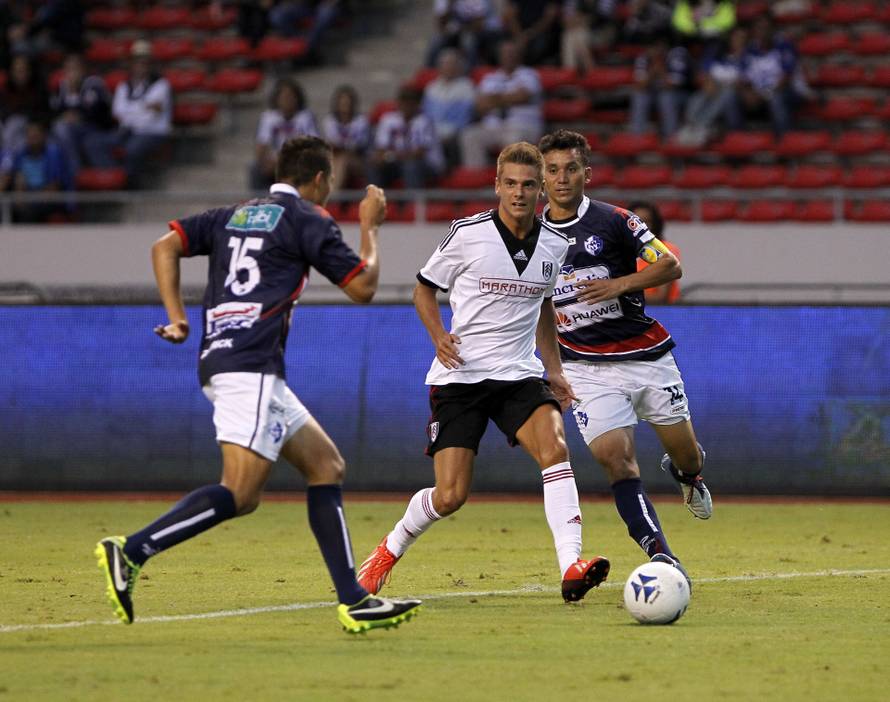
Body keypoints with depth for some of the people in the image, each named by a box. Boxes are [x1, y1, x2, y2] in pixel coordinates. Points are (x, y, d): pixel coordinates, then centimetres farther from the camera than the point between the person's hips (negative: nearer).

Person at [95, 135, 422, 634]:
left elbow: (166, 246, 12)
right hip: (249, 367, -9)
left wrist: (177, 317, 8)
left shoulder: (236, 215, 21)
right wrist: (370, 228, 18)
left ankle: (353, 601, 5)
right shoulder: (308, 220, 0)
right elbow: (363, 288, 3)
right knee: (240, 494, -18)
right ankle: (132, 552, -26)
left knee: (327, 466, 10)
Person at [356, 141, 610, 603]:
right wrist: (439, 336, -12)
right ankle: (391, 549, 25)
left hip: (519, 373, 3)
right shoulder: (468, 234, -7)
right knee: (450, 497, -7)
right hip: (459, 374, -3)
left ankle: (571, 569, -32)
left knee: (554, 449, -26)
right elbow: (424, 288, 5)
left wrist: (554, 370, 16)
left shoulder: (554, 245, 5)